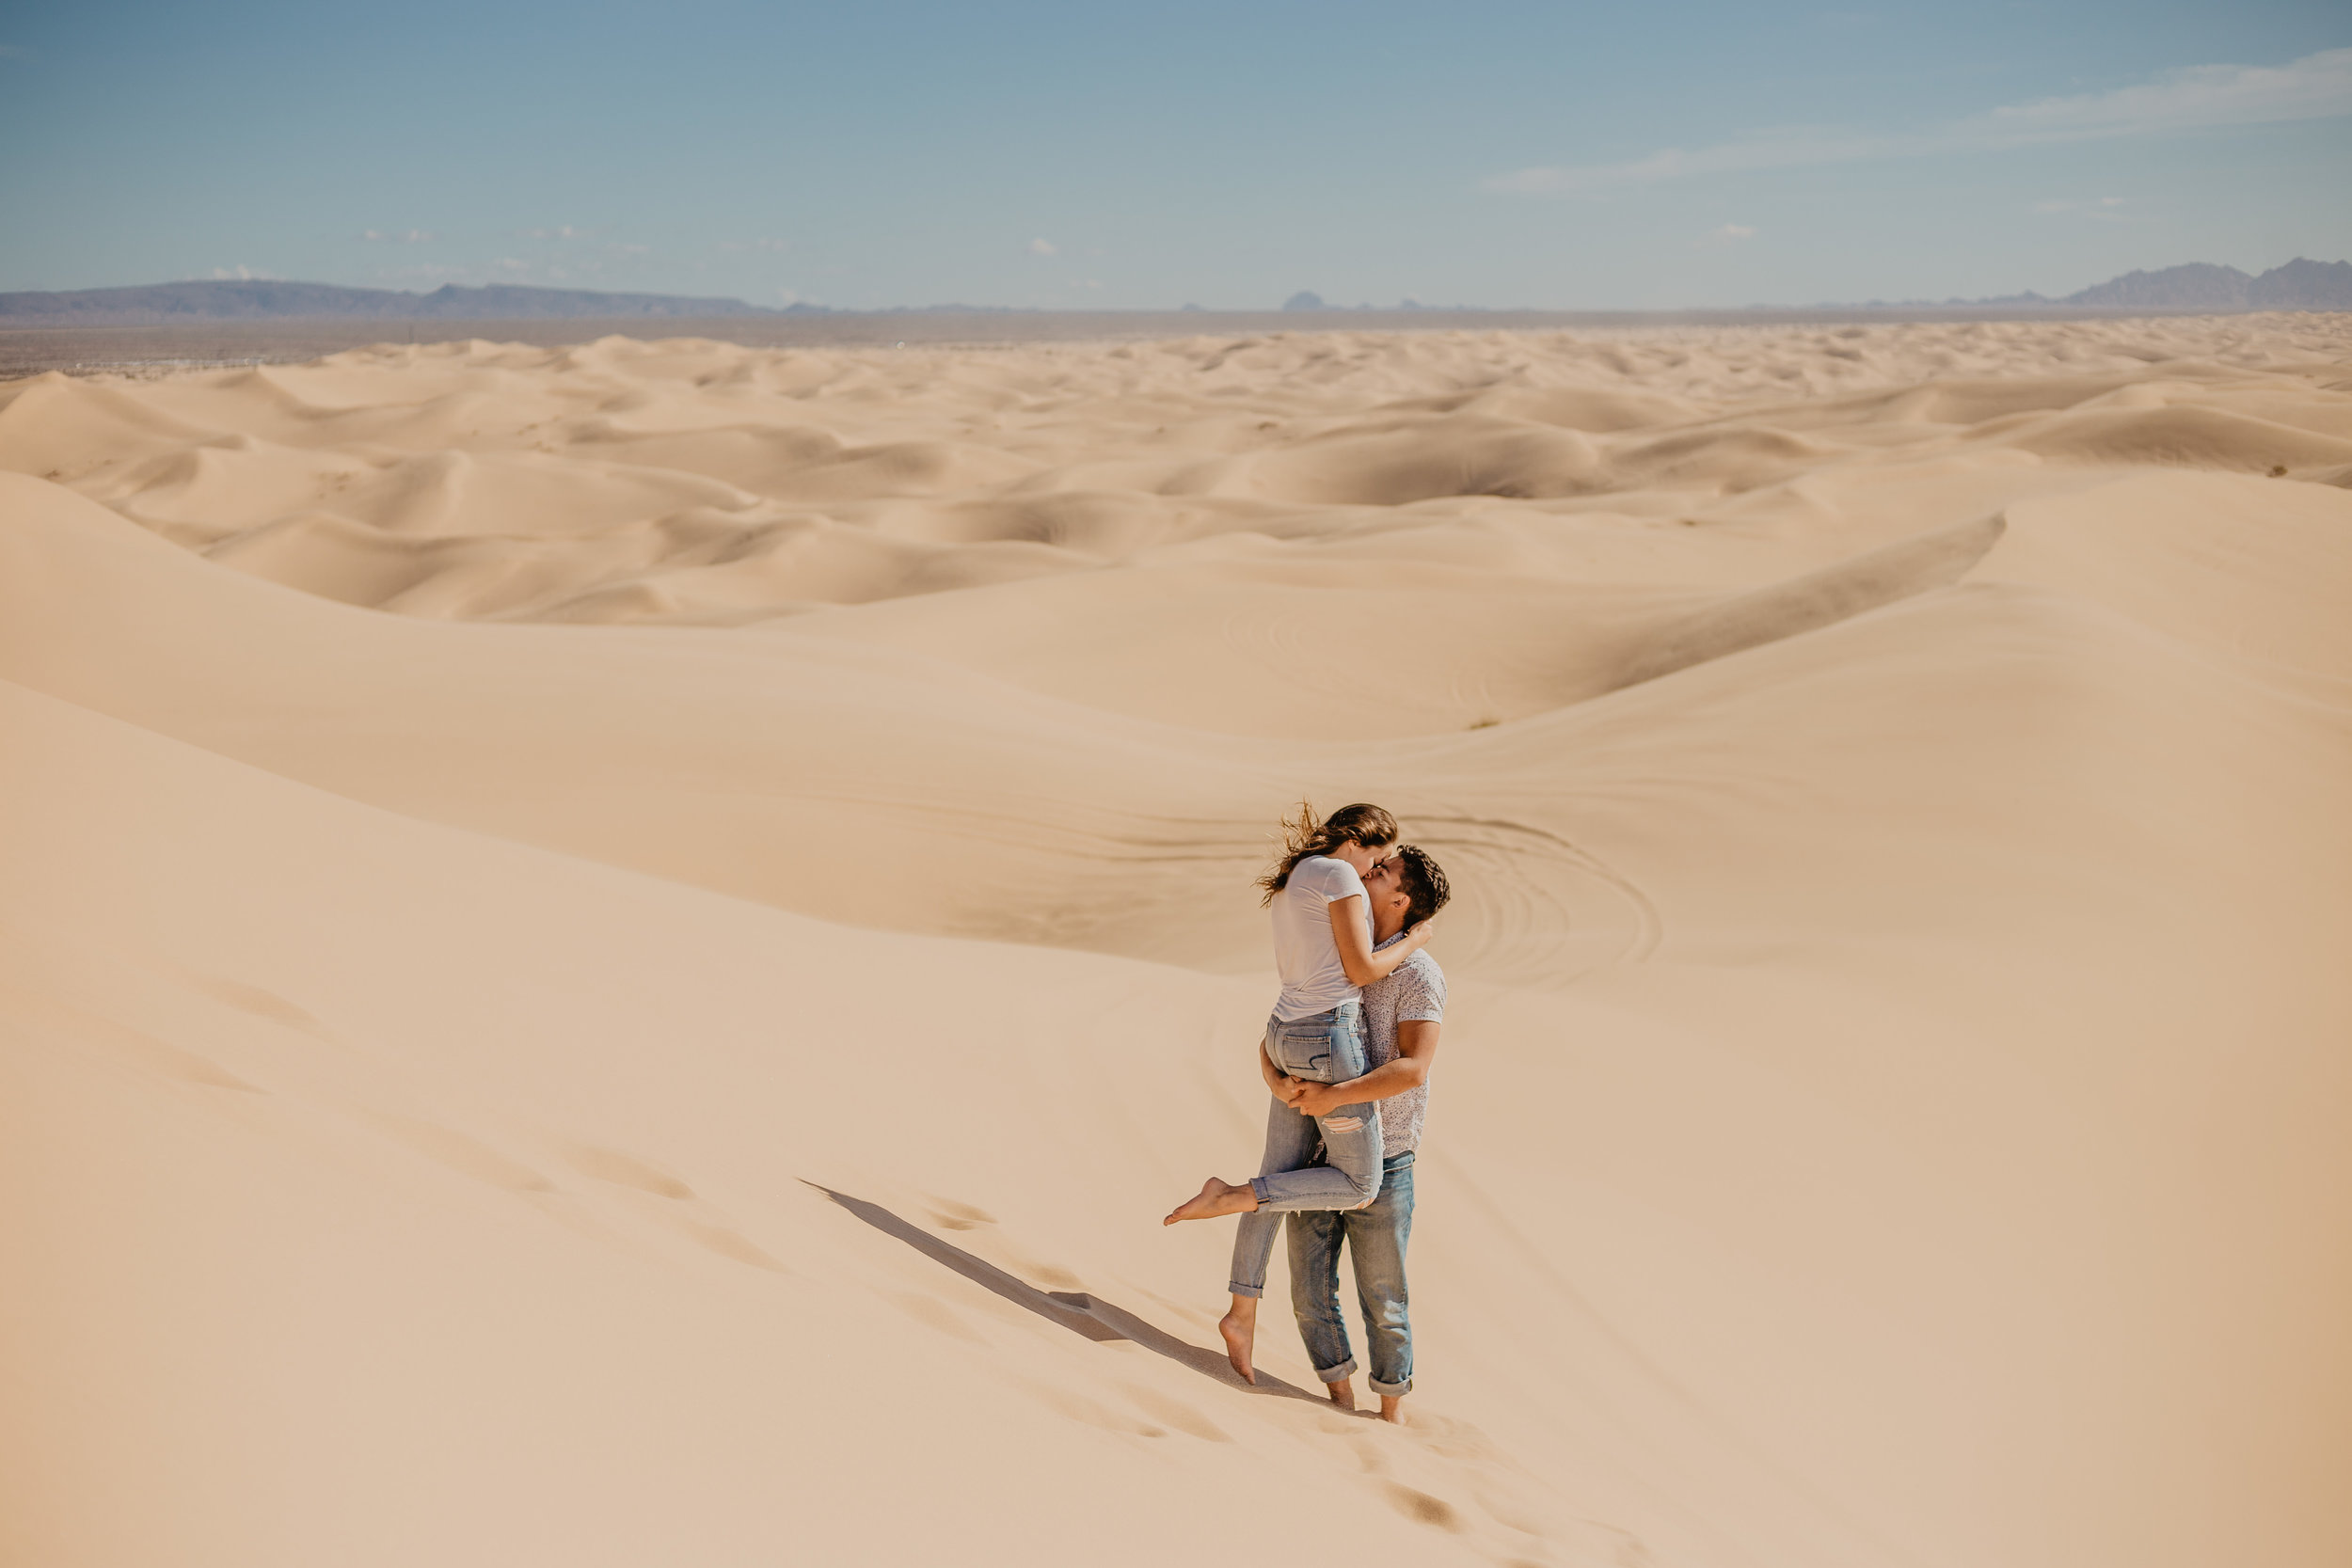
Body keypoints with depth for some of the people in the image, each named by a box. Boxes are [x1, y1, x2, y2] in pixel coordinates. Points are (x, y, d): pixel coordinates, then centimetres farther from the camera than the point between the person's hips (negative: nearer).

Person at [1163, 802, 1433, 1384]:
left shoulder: (1290, 886, 17)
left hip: (1289, 1037, 9)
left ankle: (1242, 1315, 15)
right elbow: (1361, 970, -12)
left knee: (1280, 1178, 13)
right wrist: (1411, 943, 5)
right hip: (1330, 1039, -9)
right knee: (1359, 1185, 2)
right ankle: (1224, 1197, -7)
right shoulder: (1339, 875, -11)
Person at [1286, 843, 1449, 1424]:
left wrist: (1332, 1095, -26)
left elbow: (1413, 1070, -23)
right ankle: (1342, 1400, 26)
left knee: (1382, 1301, 6)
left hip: (1380, 1165, -5)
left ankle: (1392, 1412, 25)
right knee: (1310, 1296, 6)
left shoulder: (1417, 973, -12)